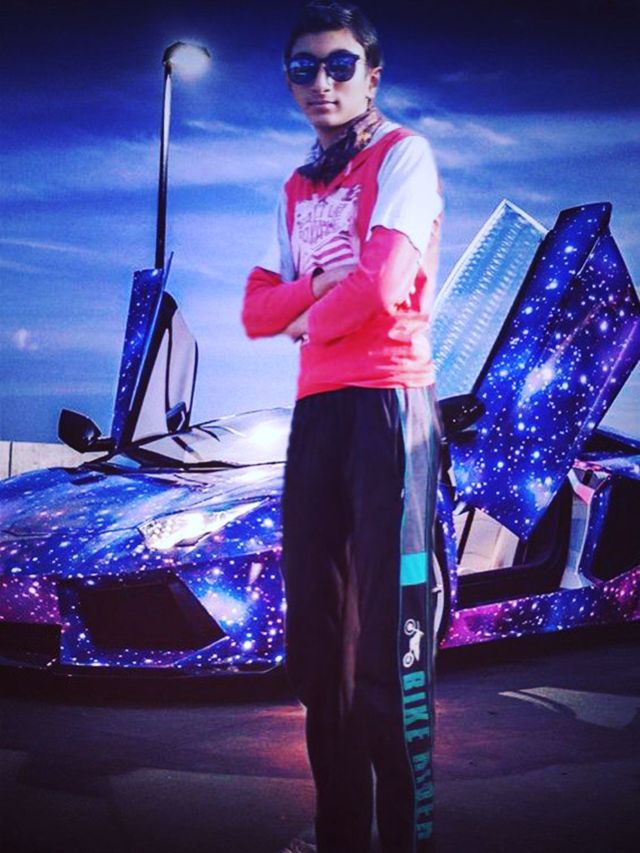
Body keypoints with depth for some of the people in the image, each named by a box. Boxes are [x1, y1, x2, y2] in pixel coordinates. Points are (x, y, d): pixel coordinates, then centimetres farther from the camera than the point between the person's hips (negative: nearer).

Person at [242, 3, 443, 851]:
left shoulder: (403, 154, -1)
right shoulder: (297, 190, 21)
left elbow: (383, 286, -15)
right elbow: (256, 310, 14)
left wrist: (310, 323, 2)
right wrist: (318, 286, -4)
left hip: (386, 400, -7)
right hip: (316, 408, 8)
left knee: (389, 631, -7)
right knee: (317, 630, 10)